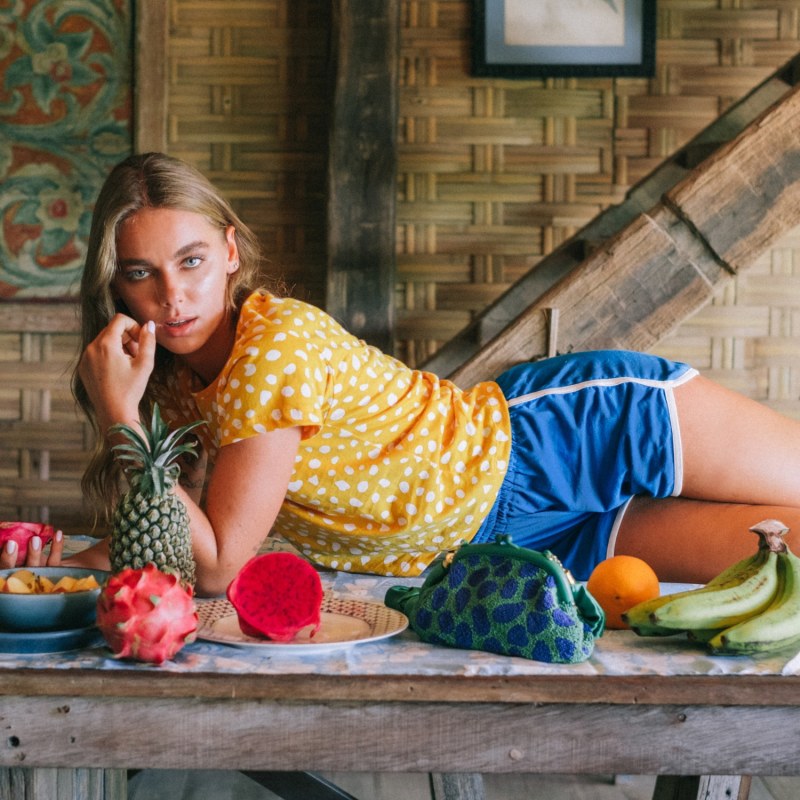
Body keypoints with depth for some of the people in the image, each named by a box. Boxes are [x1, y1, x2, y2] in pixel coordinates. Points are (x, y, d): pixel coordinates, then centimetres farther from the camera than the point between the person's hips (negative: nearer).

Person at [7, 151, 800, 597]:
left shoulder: (277, 340, -25)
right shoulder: (176, 386, 0)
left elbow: (218, 565, -25)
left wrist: (120, 416, -27)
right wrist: (68, 555, -7)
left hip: (581, 426, -6)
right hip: (518, 533, 6)